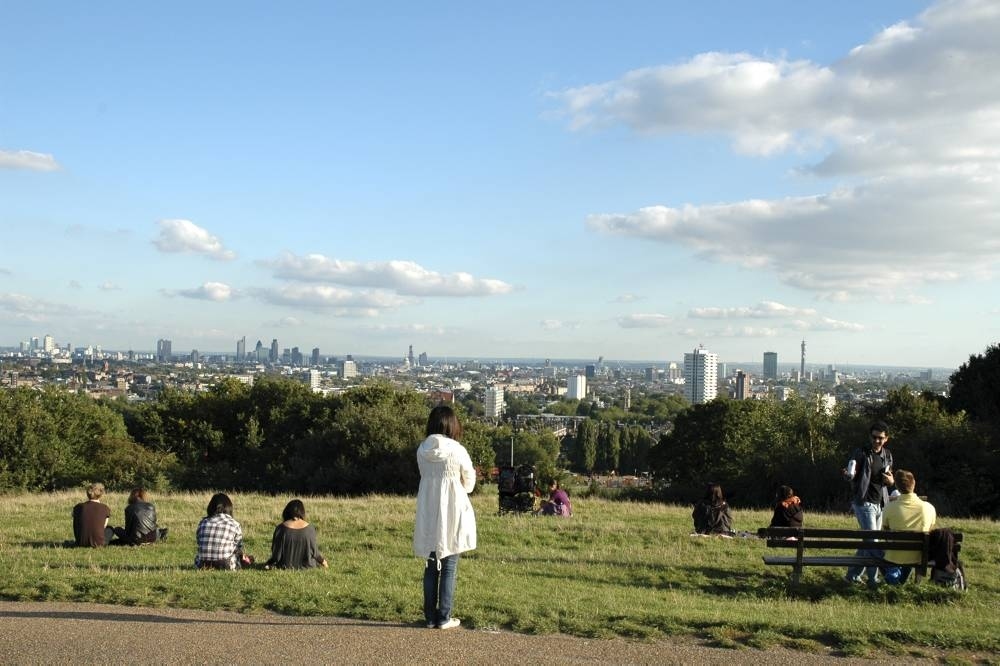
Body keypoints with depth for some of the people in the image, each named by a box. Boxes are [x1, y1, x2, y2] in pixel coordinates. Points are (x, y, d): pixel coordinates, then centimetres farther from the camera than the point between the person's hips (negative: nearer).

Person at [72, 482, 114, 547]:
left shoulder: (78, 507, 2)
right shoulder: (105, 508, -3)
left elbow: (76, 526, 14)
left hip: (80, 543, 2)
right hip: (97, 543, -2)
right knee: (110, 529, 30)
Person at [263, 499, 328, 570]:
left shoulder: (281, 528, -15)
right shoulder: (309, 528, -13)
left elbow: (276, 553, -9)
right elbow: (314, 550, -4)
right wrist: (322, 561, 15)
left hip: (286, 566, 1)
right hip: (306, 566, 0)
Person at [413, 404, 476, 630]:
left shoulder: (422, 451, -2)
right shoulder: (458, 451, -13)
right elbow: (469, 484, -1)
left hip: (428, 517, 4)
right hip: (452, 517, -4)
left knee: (431, 568, 13)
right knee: (449, 568, 5)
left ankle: (430, 616, 17)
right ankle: (444, 618, 8)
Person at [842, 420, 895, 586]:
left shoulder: (887, 455, 11)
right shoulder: (860, 453, -7)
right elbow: (850, 476, -13)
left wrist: (891, 481, -2)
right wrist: (847, 474, -37)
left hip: (880, 504, 7)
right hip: (864, 502, -7)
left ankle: (853, 574, 20)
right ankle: (873, 578, -7)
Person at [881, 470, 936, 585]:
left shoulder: (890, 508, -17)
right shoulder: (929, 508, -13)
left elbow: (885, 531, -1)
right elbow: (929, 532, 3)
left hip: (894, 558, -2)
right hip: (918, 558, 2)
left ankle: (892, 572, 15)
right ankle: (902, 576, 32)